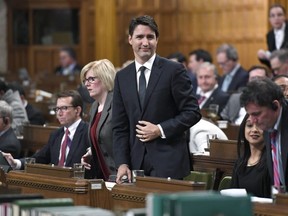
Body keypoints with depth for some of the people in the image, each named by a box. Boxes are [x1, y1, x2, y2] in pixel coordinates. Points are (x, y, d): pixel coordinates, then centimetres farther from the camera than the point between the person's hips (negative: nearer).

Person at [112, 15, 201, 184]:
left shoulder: (174, 70, -3)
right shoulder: (122, 77, 11)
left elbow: (193, 112, -4)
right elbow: (120, 127, 10)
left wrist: (160, 130, -13)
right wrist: (122, 163, -1)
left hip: (168, 163, -4)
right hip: (137, 163, 4)